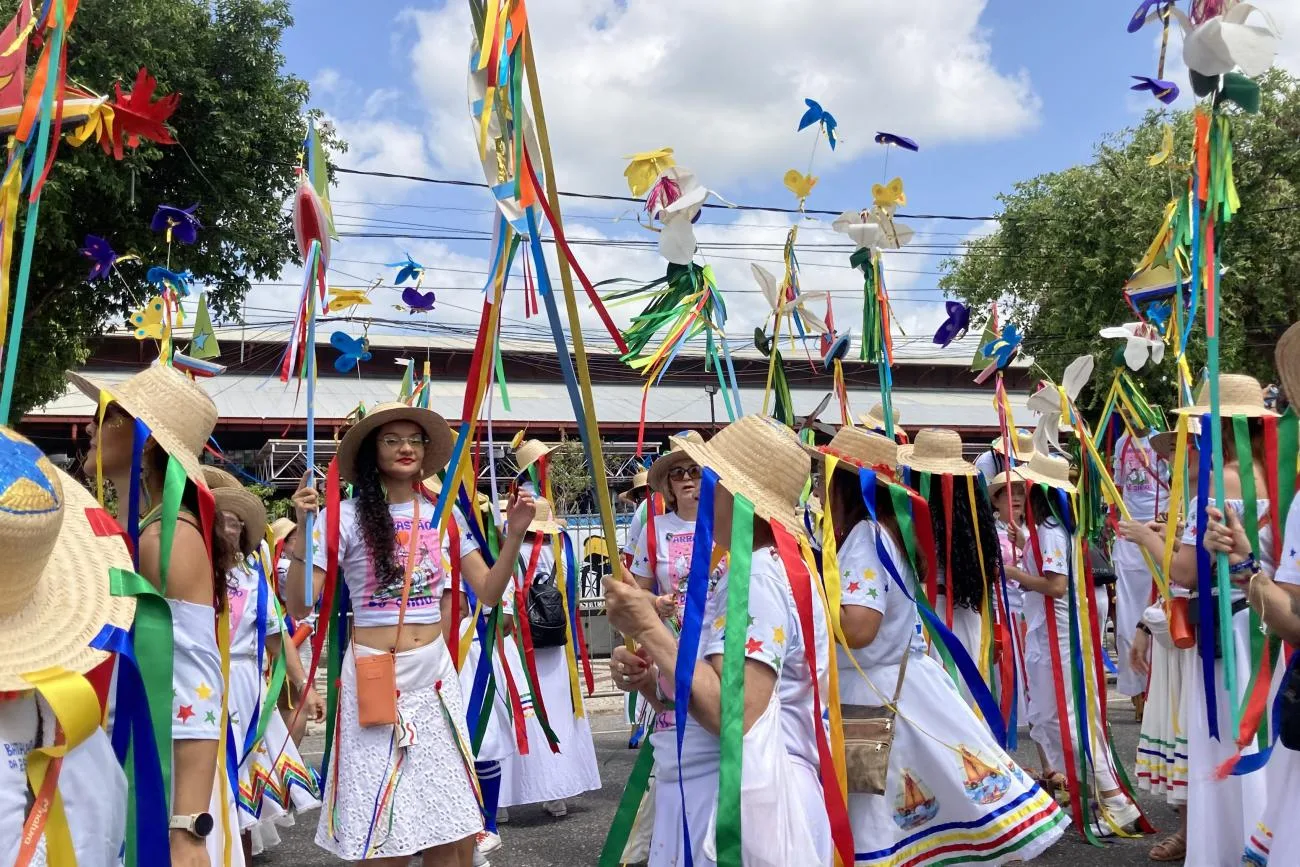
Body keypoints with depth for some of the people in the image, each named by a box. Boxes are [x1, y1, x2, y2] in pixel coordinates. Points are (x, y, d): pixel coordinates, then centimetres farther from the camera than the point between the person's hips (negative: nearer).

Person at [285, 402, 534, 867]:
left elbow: (488, 592, 7)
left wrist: (514, 534, -4)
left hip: (435, 674, 4)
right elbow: (299, 606, -11)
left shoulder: (443, 514, 6)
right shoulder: (345, 517, -7)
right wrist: (305, 531, -20)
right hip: (374, 677, -3)